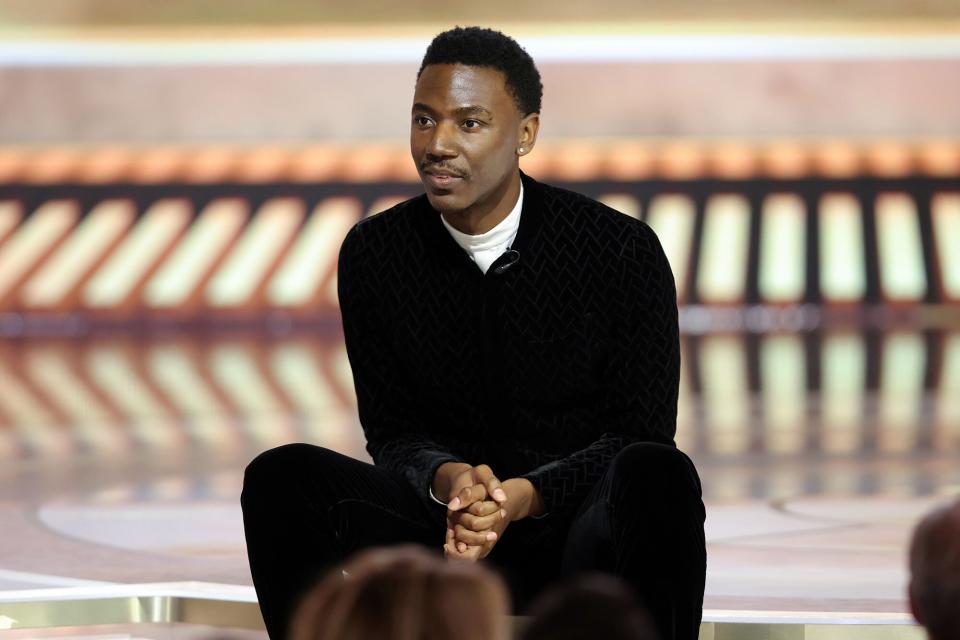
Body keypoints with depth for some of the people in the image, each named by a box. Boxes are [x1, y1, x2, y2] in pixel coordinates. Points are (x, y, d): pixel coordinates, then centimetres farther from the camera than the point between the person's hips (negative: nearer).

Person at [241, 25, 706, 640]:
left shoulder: (622, 250, -7)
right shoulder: (374, 254, 1)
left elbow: (642, 434, -6)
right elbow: (393, 433, 6)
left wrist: (524, 496, -23)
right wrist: (448, 479, -18)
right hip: (447, 540, 2)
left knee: (658, 476, -36)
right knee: (282, 476, -22)